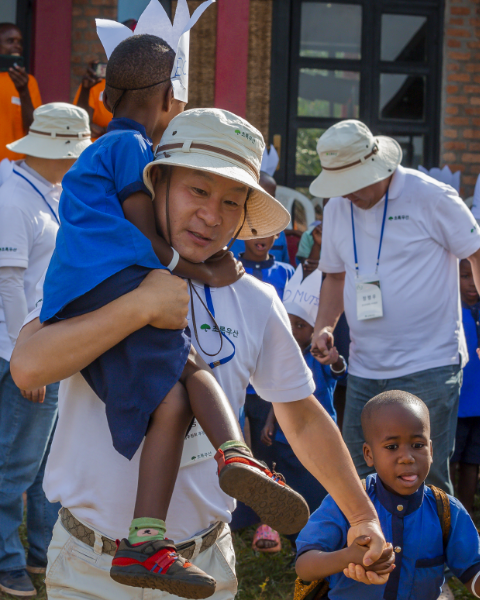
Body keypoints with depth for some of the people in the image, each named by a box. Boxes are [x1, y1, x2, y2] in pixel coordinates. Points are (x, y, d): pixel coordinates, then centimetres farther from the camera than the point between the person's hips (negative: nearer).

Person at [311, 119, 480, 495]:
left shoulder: (430, 197, -8)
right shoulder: (336, 207, 9)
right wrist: (324, 327, 5)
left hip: (428, 366, -6)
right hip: (364, 369, 6)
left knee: (426, 480, -6)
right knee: (358, 479, 10)